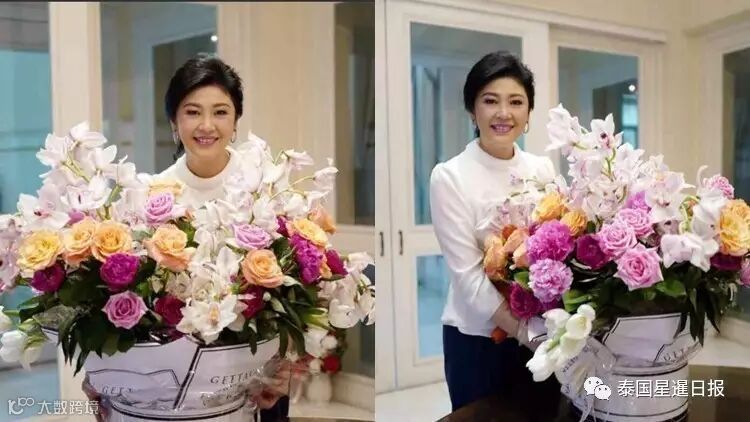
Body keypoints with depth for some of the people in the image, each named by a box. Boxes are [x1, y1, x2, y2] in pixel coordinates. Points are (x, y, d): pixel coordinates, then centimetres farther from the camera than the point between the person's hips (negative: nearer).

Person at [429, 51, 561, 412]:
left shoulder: (543, 168, 2)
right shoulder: (449, 176, -11)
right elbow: (468, 273, -15)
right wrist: (526, 333, -21)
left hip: (543, 332, 4)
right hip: (478, 336, -4)